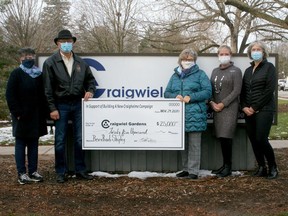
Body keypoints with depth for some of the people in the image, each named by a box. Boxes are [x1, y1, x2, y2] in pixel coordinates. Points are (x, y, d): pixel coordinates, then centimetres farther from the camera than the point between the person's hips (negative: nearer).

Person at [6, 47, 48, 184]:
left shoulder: (39, 74, 9)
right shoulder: (16, 74, -3)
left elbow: (43, 95, 11)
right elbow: (10, 95, -7)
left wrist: (43, 114, 4)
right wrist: (17, 113, -14)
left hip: (36, 116, 5)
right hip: (22, 116, -4)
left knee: (33, 144, 9)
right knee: (21, 144, 2)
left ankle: (33, 171, 16)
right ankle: (22, 173, 6)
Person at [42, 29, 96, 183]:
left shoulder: (80, 62, 9)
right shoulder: (50, 63, -4)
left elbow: (90, 79, 18)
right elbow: (48, 88, -7)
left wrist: (90, 91, -3)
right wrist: (52, 108, -11)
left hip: (78, 104, 4)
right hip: (61, 105, -3)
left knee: (80, 139, 7)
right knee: (60, 140, 3)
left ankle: (80, 170, 18)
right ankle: (61, 172, 13)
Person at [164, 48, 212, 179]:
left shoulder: (200, 74, 5)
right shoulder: (175, 76, 18)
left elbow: (207, 91, -4)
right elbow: (167, 93, 16)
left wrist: (191, 97, -15)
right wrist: (175, 96, -7)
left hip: (194, 114, -5)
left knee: (194, 144, -3)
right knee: (183, 143, 11)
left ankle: (193, 171, 2)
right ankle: (186, 169, 21)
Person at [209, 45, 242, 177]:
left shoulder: (236, 71, 0)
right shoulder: (215, 71, 16)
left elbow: (236, 91, -8)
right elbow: (210, 89, 14)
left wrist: (222, 104, -12)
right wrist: (212, 102, -4)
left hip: (229, 108, -5)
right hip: (216, 108, 5)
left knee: (225, 137, -11)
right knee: (220, 137, 4)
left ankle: (228, 167, -3)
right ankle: (225, 165, 13)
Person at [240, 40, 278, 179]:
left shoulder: (269, 67, 0)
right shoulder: (248, 70, 17)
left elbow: (270, 89, -10)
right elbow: (243, 91, 16)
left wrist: (255, 107, -12)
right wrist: (244, 107, -2)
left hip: (264, 110, -6)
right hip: (249, 111, 6)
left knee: (261, 139, -12)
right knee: (253, 140, 3)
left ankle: (273, 167, 4)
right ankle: (261, 167, 13)